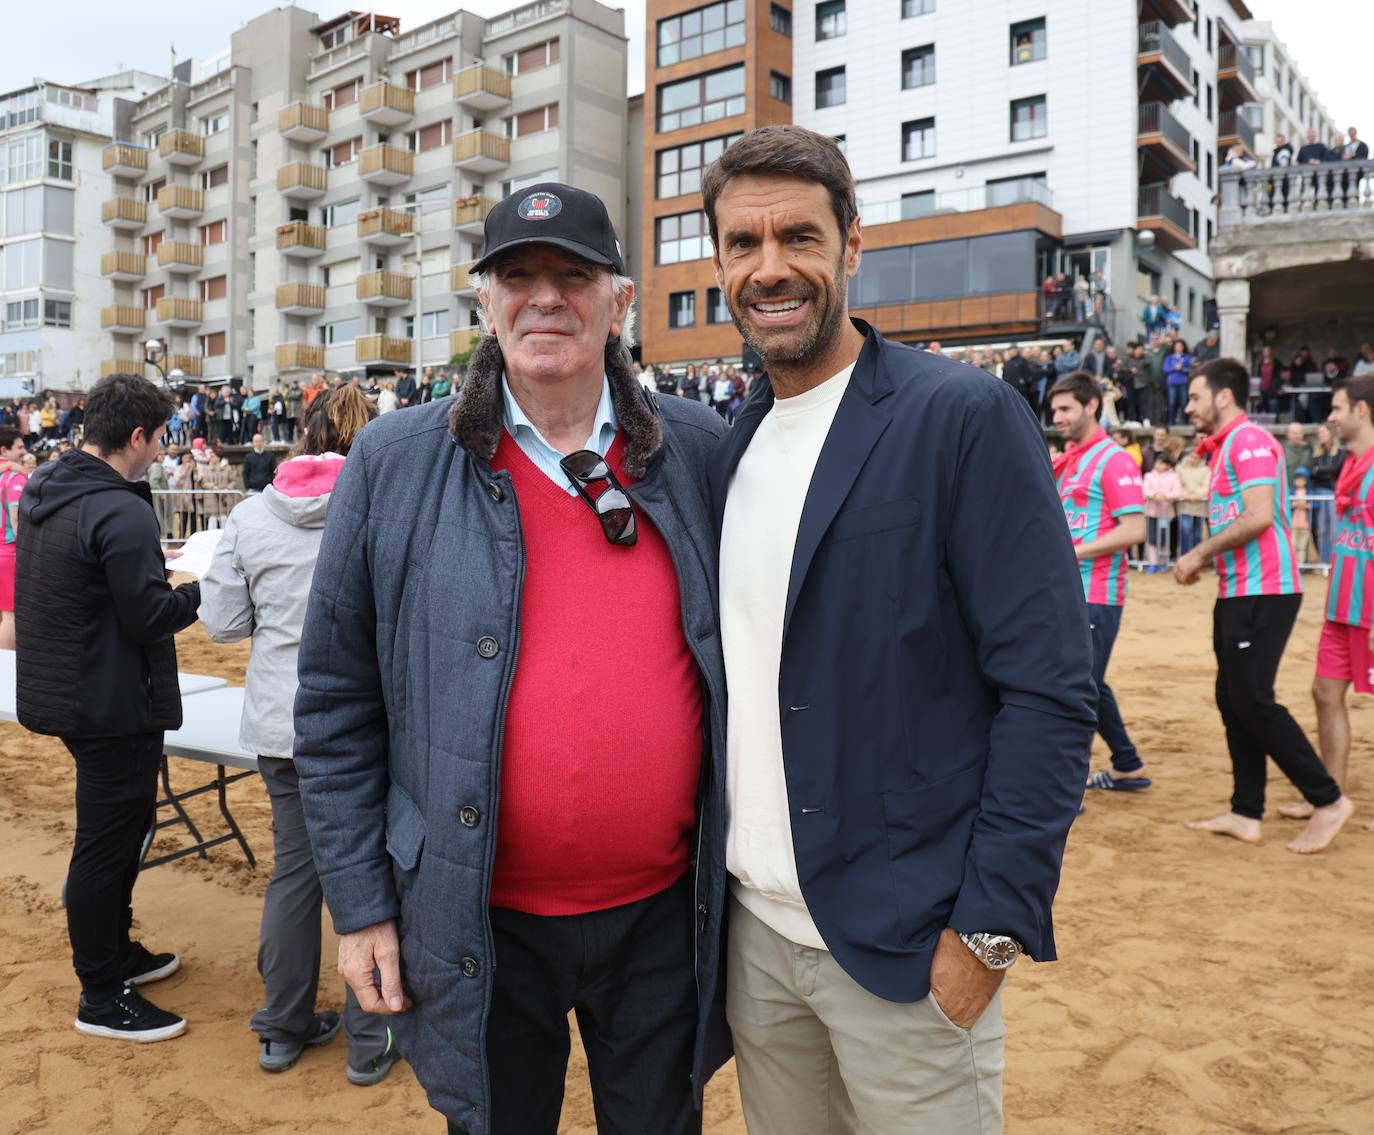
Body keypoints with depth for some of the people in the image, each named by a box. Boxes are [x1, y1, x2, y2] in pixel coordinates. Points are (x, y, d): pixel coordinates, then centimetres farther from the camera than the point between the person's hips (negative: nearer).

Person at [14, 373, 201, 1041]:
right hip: (114, 705, -10)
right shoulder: (121, 513, -23)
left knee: (121, 828, 23)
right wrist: (206, 588, -9)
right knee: (106, 847, 3)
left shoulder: (42, 490, 7)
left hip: (63, 694, 10)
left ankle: (115, 952, 39)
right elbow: (151, 617, -23)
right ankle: (102, 998, 17)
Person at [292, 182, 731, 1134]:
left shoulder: (701, 450, -3)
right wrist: (360, 905, -2)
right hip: (481, 924, -1)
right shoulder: (394, 465, -7)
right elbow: (336, 704, -2)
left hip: (666, 913, 1)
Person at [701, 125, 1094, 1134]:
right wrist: (709, 878, 8)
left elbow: (1050, 691, -14)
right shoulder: (730, 446, 6)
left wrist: (993, 928, -16)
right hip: (753, 928, 6)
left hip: (905, 946, -5)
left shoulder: (967, 417, -12)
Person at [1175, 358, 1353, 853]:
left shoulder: (1250, 441, -11)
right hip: (1237, 593, 10)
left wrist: (1199, 553, -14)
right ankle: (1246, 813, 15)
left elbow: (1259, 516, -22)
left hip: (1262, 593, -10)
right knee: (1233, 702, 9)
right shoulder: (1224, 448, 19)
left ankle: (1329, 801, 3)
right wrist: (1200, 561, 8)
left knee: (1252, 701, -8)